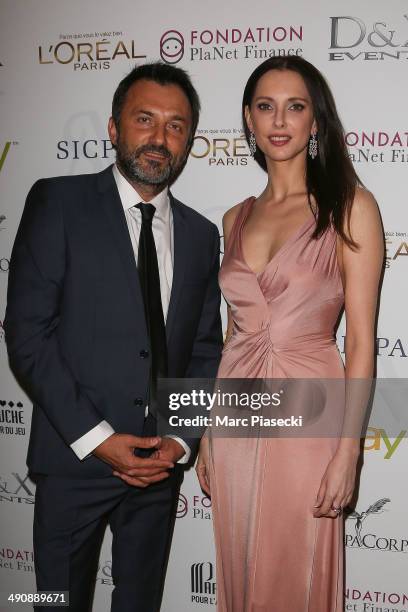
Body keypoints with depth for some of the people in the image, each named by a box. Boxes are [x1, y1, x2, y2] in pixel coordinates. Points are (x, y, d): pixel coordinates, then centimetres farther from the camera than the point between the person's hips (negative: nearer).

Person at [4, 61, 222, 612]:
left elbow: (206, 351, 10)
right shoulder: (59, 202, -5)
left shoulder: (202, 235, 8)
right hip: (74, 458, -3)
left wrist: (182, 441, -4)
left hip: (161, 461, 4)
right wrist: (95, 438, -15)